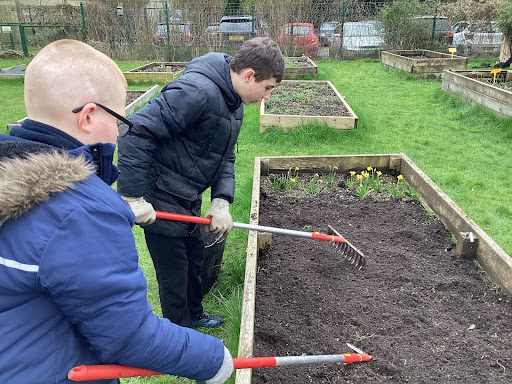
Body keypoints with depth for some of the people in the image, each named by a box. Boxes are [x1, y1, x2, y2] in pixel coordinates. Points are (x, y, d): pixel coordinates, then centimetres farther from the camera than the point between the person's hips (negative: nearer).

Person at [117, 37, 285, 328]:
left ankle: (193, 314, 50)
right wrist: (133, 197, -27)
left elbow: (225, 158, 9)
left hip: (188, 199, 10)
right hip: (161, 200, -9)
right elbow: (137, 134, -30)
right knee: (174, 272, 7)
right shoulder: (197, 91, -28)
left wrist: (221, 202, -5)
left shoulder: (235, 103, 5)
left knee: (195, 255, 24)